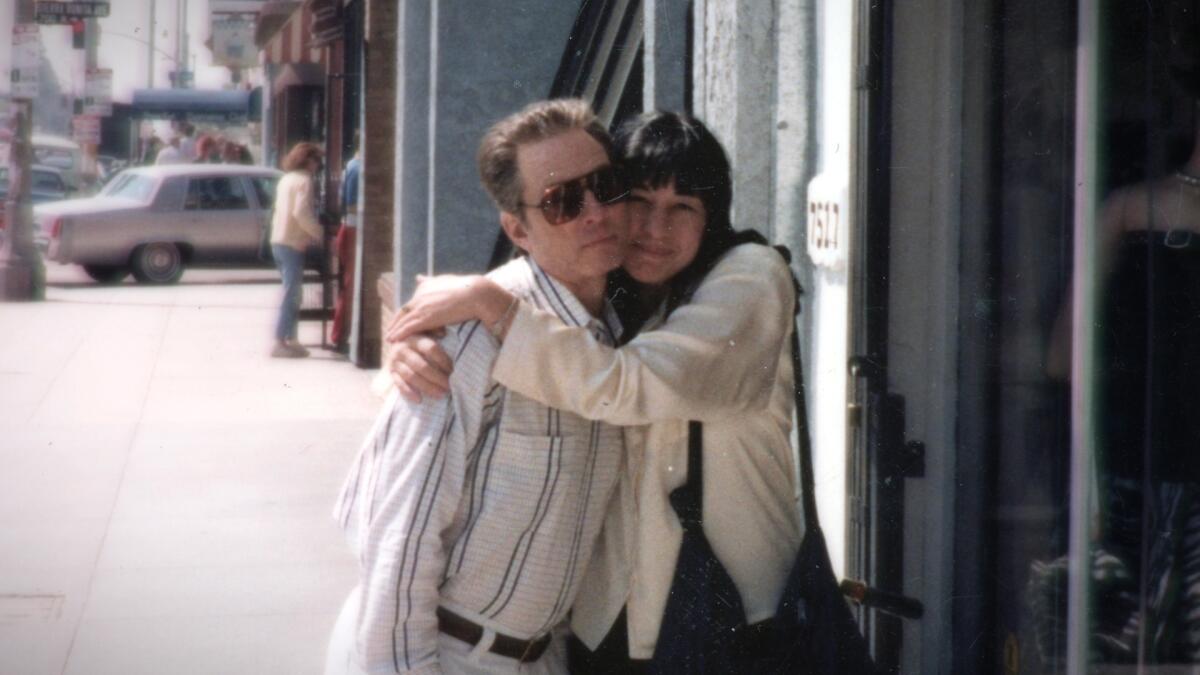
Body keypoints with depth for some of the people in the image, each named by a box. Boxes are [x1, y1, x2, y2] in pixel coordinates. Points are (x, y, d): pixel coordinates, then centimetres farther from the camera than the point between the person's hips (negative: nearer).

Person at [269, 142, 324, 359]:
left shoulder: (286, 179, 17)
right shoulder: (304, 180, -12)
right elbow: (301, 213, -23)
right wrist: (319, 234, -15)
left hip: (278, 241, 9)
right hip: (293, 244, -9)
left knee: (291, 294, 16)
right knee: (291, 294, -6)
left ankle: (289, 340, 19)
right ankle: (281, 342, -7)